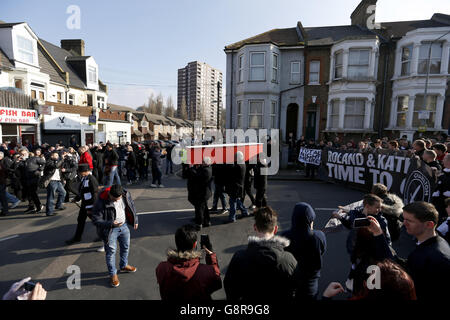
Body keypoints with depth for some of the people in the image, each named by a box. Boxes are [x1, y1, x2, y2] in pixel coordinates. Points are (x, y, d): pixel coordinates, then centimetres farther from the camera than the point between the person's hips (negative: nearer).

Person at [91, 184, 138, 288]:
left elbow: (131, 207, 5)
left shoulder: (126, 195, -14)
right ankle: (113, 274, 27)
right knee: (111, 251, 5)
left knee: (126, 247, 21)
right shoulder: (101, 202, -27)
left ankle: (124, 266, 46)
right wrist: (111, 224, -34)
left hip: (123, 226, 5)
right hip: (110, 230, -5)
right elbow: (96, 220, -22)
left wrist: (135, 220, 11)